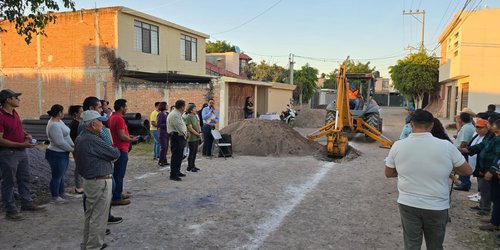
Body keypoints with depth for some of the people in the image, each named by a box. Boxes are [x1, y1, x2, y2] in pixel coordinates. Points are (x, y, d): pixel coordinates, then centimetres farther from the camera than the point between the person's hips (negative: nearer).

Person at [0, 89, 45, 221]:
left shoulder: (15, 113, 7)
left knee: (25, 179, 17)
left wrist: (26, 134, 3)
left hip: (21, 151, 9)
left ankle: (27, 203, 31)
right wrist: (22, 144, -24)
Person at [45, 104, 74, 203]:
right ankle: (55, 197, 15)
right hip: (56, 154, -10)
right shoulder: (54, 125, -24)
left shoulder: (59, 121, 8)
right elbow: (60, 142, -25)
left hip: (63, 153, 10)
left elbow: (66, 136, 13)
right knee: (57, 176, 3)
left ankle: (61, 194, 31)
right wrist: (71, 149, -14)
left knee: (61, 175, 19)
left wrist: (73, 146, 5)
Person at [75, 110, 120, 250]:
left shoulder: (81, 138, 9)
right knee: (99, 217, 1)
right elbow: (115, 154, -18)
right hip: (100, 183, -10)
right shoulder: (92, 140, -23)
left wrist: (110, 155, -2)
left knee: (90, 215, 21)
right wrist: (115, 151, 3)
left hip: (89, 180, 11)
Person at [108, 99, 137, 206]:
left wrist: (128, 136, 15)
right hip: (121, 150, -10)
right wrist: (132, 139, -6)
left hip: (116, 148, 10)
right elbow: (122, 136, -22)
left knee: (116, 173, 17)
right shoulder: (119, 118, -19)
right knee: (119, 175, -4)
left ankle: (117, 195, 27)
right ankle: (116, 198, 2)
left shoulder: (112, 117, 12)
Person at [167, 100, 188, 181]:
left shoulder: (178, 114, 16)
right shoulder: (174, 115, -18)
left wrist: (185, 133, 5)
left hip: (180, 137, 11)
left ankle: (177, 172, 30)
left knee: (179, 156, 18)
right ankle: (173, 175, -2)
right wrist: (185, 134, -8)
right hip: (176, 137, -11)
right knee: (176, 156, -7)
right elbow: (179, 127, -21)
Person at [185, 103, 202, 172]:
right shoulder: (188, 118, -14)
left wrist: (200, 132, -1)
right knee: (191, 152, -2)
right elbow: (190, 128, -17)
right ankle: (189, 167, 8)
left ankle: (193, 165, 22)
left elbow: (198, 125, 15)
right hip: (191, 138, -8)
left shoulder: (195, 116, 11)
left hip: (197, 138, 8)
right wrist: (198, 134, -12)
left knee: (195, 152, 12)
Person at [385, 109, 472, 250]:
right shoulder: (446, 146, -13)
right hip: (437, 207, 0)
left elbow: (389, 173, 5)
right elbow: (468, 171, 1)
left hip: (408, 205, 1)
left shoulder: (398, 146, -9)